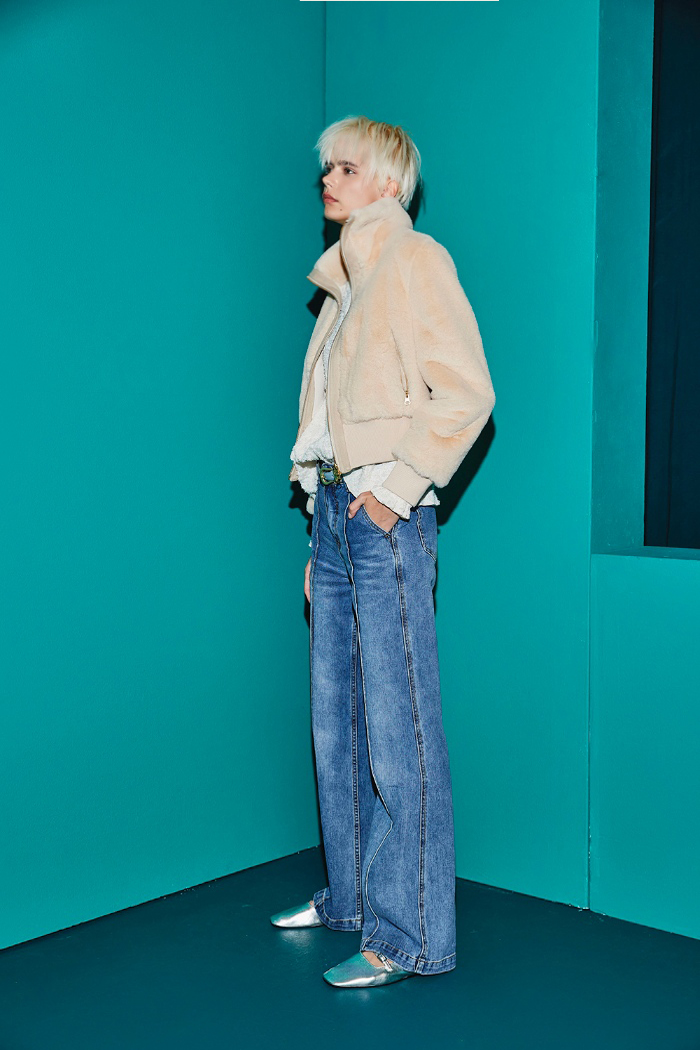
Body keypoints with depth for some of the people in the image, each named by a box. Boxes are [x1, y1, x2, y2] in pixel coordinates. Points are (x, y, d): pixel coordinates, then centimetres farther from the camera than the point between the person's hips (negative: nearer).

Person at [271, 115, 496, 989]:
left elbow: (467, 392, -13)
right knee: (337, 723, 13)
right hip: (333, 507, 9)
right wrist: (324, 525, 16)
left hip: (383, 513, -9)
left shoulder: (413, 259, -3)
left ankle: (412, 933, 2)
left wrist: (397, 487, -16)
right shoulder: (346, 277, 21)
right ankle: (351, 896, 26)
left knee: (397, 729, -6)